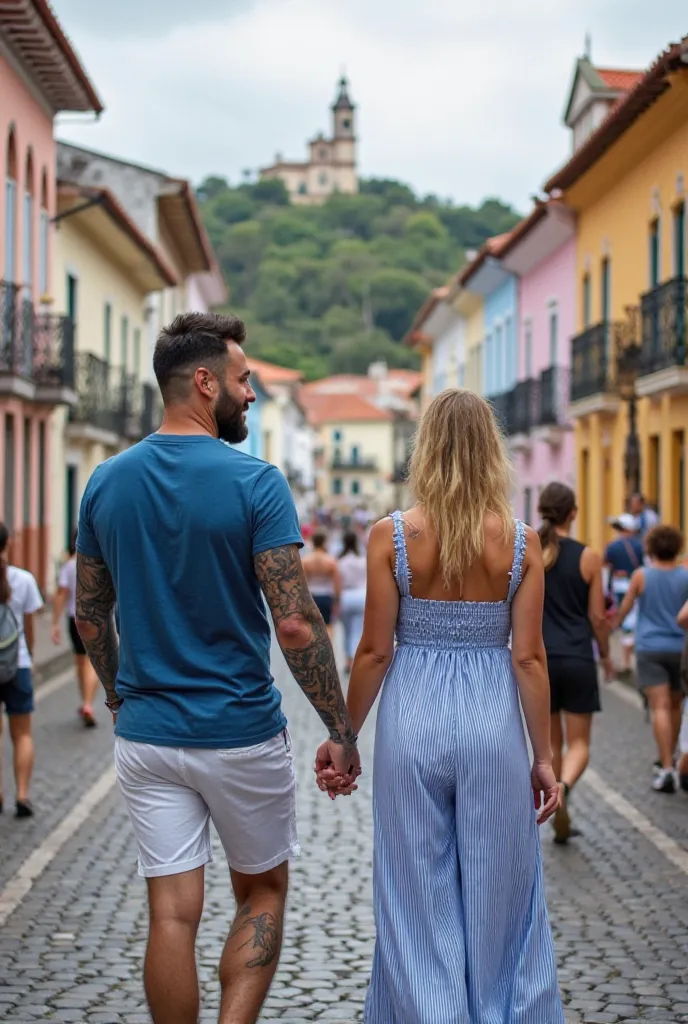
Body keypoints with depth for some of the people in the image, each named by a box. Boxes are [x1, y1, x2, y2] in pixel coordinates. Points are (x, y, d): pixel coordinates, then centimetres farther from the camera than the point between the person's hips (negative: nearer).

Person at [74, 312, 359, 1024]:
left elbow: (89, 613, 10)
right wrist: (341, 731, -9)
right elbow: (295, 625, -17)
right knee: (262, 894, 16)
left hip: (146, 735, 4)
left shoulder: (107, 482, 1)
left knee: (173, 914, 7)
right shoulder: (254, 484, -14)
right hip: (242, 734, -3)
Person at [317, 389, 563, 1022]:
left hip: (414, 719, 0)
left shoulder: (392, 535, -8)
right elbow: (528, 657, -4)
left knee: (419, 904, 11)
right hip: (494, 722, 1)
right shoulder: (521, 542, -5)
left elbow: (375, 651, -6)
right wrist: (544, 755, 5)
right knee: (498, 899, 14)